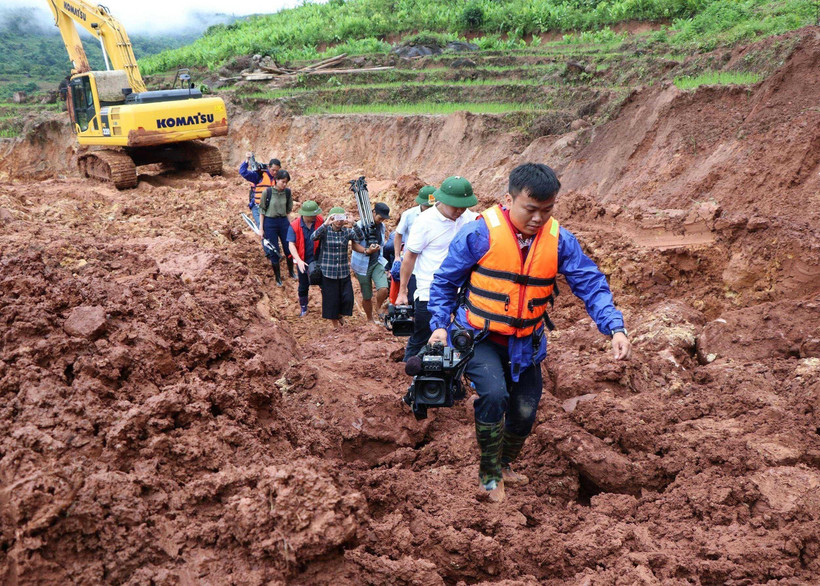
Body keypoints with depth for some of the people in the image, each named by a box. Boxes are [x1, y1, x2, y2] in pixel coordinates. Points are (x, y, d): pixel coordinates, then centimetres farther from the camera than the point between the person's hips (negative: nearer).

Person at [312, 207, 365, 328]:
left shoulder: (347, 231, 0)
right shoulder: (325, 231, -6)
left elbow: (361, 237, -16)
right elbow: (314, 237, -26)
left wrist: (354, 224, -32)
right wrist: (325, 224, -38)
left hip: (344, 272, 2)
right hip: (328, 272, -2)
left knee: (347, 298, 0)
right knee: (331, 299, 6)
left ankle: (341, 314, 32)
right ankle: (336, 324, 27)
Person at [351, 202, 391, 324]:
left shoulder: (381, 226, 8)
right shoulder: (360, 225, -12)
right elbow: (354, 245, -17)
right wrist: (367, 251, -33)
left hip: (377, 262, 4)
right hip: (363, 265, -4)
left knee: (383, 289, -19)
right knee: (367, 296, 4)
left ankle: (378, 309, 10)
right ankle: (370, 320, 25)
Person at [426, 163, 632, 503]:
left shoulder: (558, 240, -9)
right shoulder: (480, 233, -18)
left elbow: (590, 284, -8)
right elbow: (445, 281, -7)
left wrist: (615, 327, -20)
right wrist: (440, 324, -14)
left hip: (525, 342, 4)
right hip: (479, 336, -4)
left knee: (525, 409, 11)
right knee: (494, 393, -26)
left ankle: (505, 465, 43)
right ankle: (489, 476, -2)